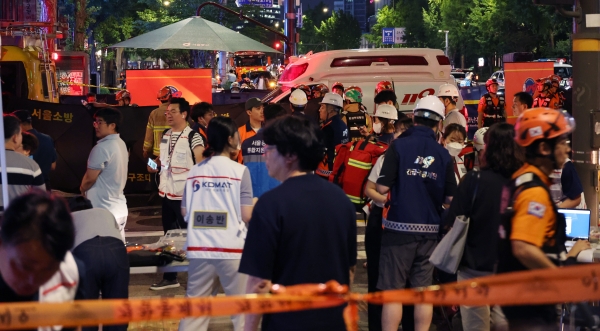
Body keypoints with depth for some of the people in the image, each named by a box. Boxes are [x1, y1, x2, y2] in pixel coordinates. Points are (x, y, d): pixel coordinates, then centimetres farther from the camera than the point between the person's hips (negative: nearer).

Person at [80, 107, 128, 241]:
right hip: (119, 209, 9)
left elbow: (89, 179, -14)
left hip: (103, 212, -9)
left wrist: (82, 188, 7)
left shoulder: (102, 148, -19)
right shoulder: (121, 144, 10)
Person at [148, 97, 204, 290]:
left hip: (186, 194, -8)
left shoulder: (193, 137, -12)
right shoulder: (165, 136, 11)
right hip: (167, 193, 8)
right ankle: (169, 277, 25)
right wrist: (156, 166, 2)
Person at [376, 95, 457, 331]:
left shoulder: (398, 146, -9)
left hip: (399, 227, -3)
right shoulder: (444, 154, -1)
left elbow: (382, 188, -12)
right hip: (430, 230, 3)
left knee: (392, 291, 3)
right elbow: (450, 199, -1)